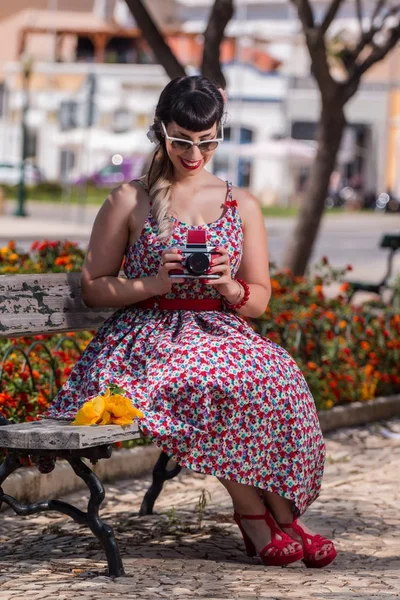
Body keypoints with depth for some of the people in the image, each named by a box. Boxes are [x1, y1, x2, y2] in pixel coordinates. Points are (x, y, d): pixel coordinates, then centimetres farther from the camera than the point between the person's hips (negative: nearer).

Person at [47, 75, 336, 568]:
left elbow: (259, 301, 14)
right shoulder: (130, 201, 5)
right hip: (148, 337, -3)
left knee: (274, 374, -31)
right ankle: (255, 514, -22)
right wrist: (154, 283, -11)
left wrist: (230, 287, -10)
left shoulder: (243, 205, 14)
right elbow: (92, 287, 6)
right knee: (217, 381, -35)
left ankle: (281, 512, -18)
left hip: (221, 333, 3)